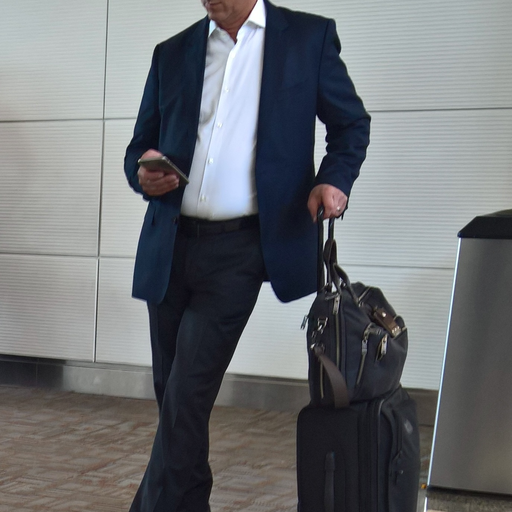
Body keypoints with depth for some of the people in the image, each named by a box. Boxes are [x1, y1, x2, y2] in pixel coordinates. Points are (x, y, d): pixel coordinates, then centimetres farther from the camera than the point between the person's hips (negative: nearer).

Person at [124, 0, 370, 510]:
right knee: (172, 396, 11)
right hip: (170, 246, 4)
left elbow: (351, 123, 10)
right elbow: (139, 145, 16)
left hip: (239, 248, -4)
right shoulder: (171, 53, 12)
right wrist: (143, 174, -8)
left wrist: (334, 178, -10)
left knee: (187, 397, -9)